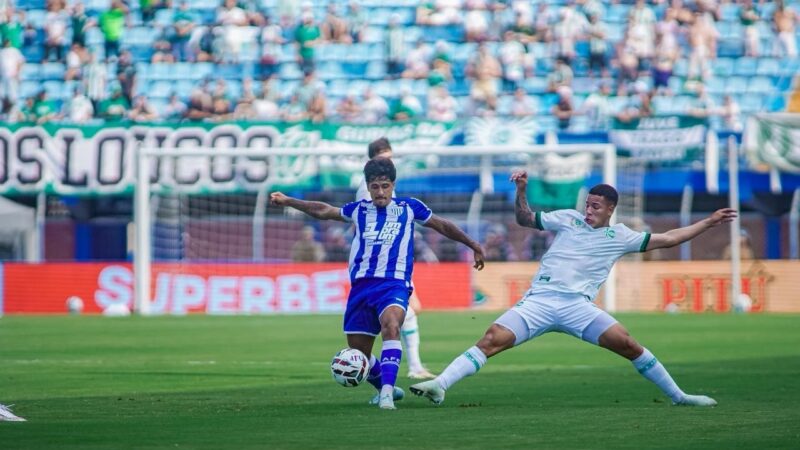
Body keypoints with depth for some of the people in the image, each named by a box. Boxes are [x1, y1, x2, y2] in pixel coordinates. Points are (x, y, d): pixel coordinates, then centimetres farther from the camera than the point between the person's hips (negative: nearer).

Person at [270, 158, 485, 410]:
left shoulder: (409, 207, 9)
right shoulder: (359, 210, 15)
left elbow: (443, 226, 20)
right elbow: (322, 211, 29)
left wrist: (473, 245, 26)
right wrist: (288, 202, 28)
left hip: (394, 283, -4)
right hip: (361, 285, 4)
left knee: (391, 326, -35)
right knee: (359, 354, 5)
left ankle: (387, 391, -41)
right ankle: (385, 389, 34)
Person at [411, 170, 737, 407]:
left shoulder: (620, 237, 12)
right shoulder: (569, 219, 13)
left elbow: (667, 239, 16)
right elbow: (525, 219, 21)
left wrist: (708, 223, 14)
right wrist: (521, 191, 4)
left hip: (577, 306, 0)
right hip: (539, 301, 0)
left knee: (627, 344, -14)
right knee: (492, 339, -19)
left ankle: (678, 396, 1)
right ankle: (440, 385, -26)